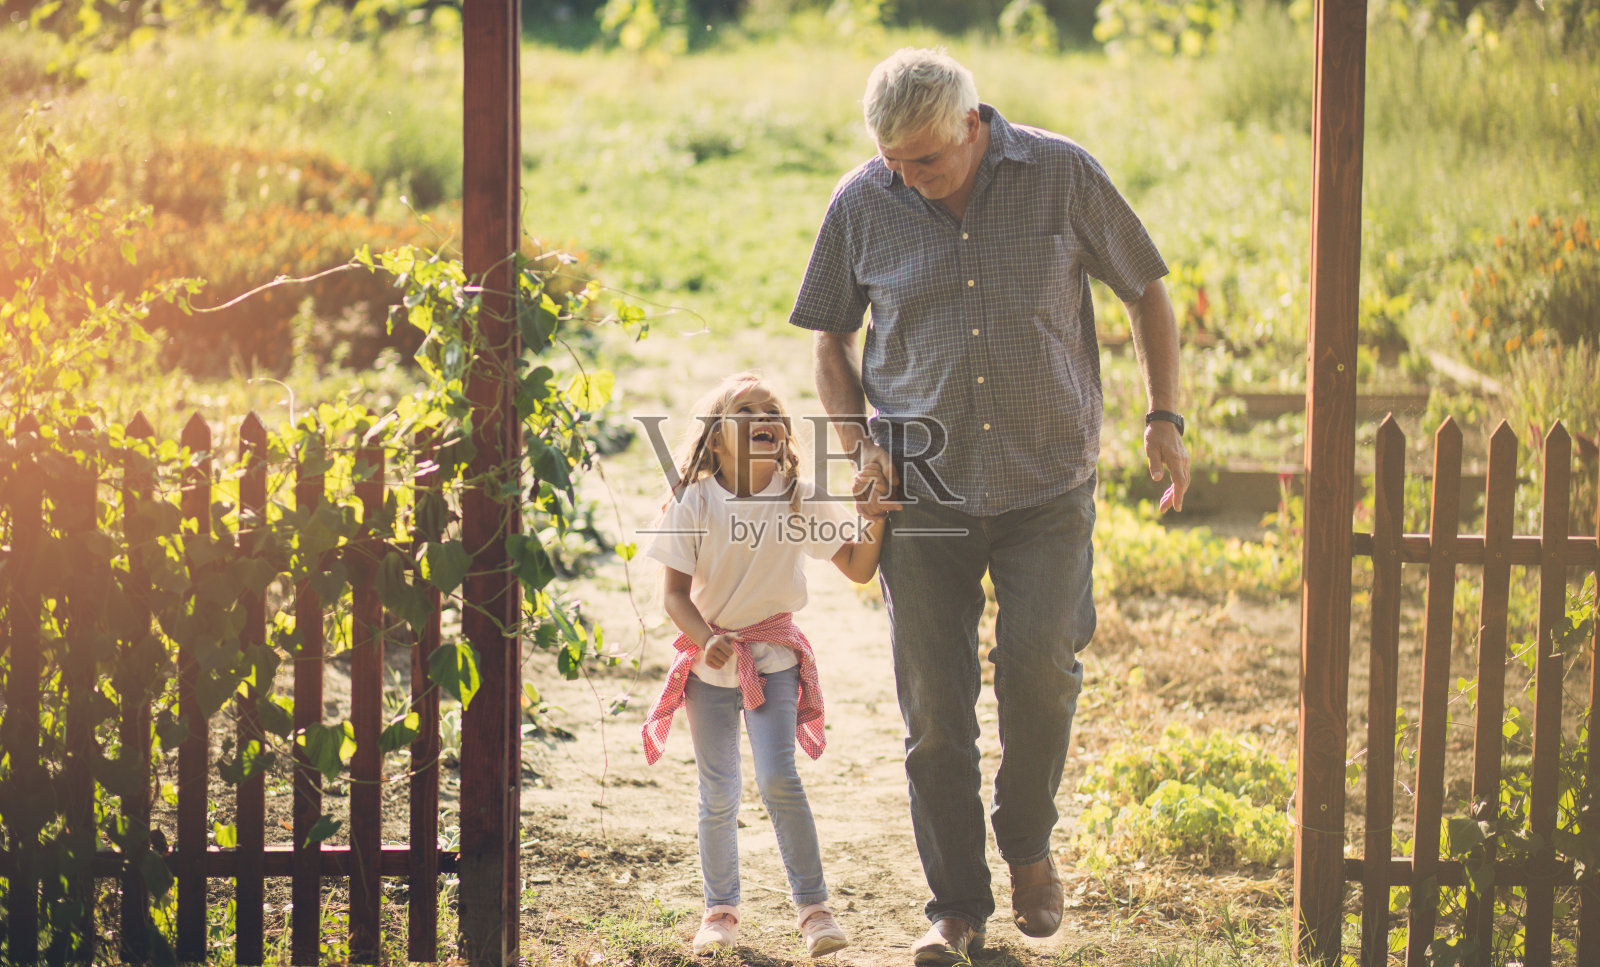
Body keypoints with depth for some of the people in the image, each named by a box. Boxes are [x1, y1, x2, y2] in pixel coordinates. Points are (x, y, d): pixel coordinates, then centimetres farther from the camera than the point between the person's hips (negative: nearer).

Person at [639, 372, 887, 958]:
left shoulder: (800, 498, -5)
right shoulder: (694, 503, -7)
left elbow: (859, 569, -3)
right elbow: (675, 593, -6)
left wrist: (877, 518, -21)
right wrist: (706, 640, -23)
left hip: (773, 656, -1)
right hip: (709, 659, 1)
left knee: (777, 778, -15)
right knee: (718, 794, 4)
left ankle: (813, 906, -5)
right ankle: (720, 909, 21)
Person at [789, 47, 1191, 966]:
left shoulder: (1063, 175, -6)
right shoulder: (862, 204, -2)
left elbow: (1147, 289, 7)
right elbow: (830, 339, 12)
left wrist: (1166, 417, -1)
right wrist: (860, 443, -3)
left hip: (1048, 485, -1)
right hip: (923, 488, 1)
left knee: (1040, 659, -16)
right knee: (935, 704, 0)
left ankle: (1030, 841, 12)